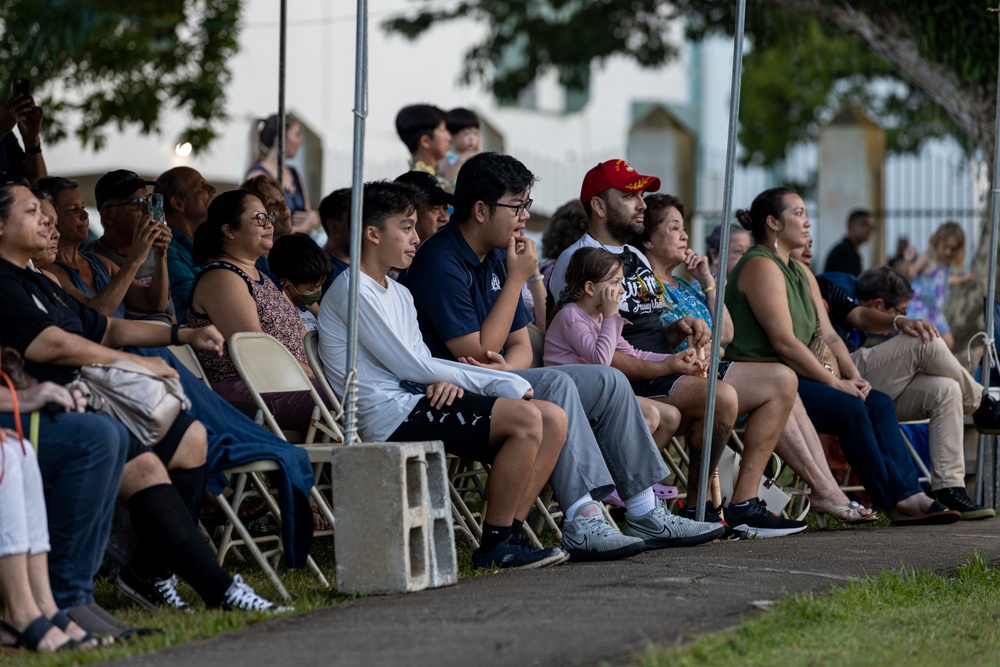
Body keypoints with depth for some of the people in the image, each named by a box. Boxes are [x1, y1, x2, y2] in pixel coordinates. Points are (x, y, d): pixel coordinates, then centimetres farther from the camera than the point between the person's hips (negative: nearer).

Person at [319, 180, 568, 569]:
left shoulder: (399, 294, 23)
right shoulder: (352, 292, -8)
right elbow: (409, 366, -12)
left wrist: (448, 381, -8)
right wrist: (501, 382, -8)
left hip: (419, 401, 9)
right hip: (391, 416, -9)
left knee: (553, 419, -3)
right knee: (525, 418, -24)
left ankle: (507, 534, -7)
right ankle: (494, 546, -16)